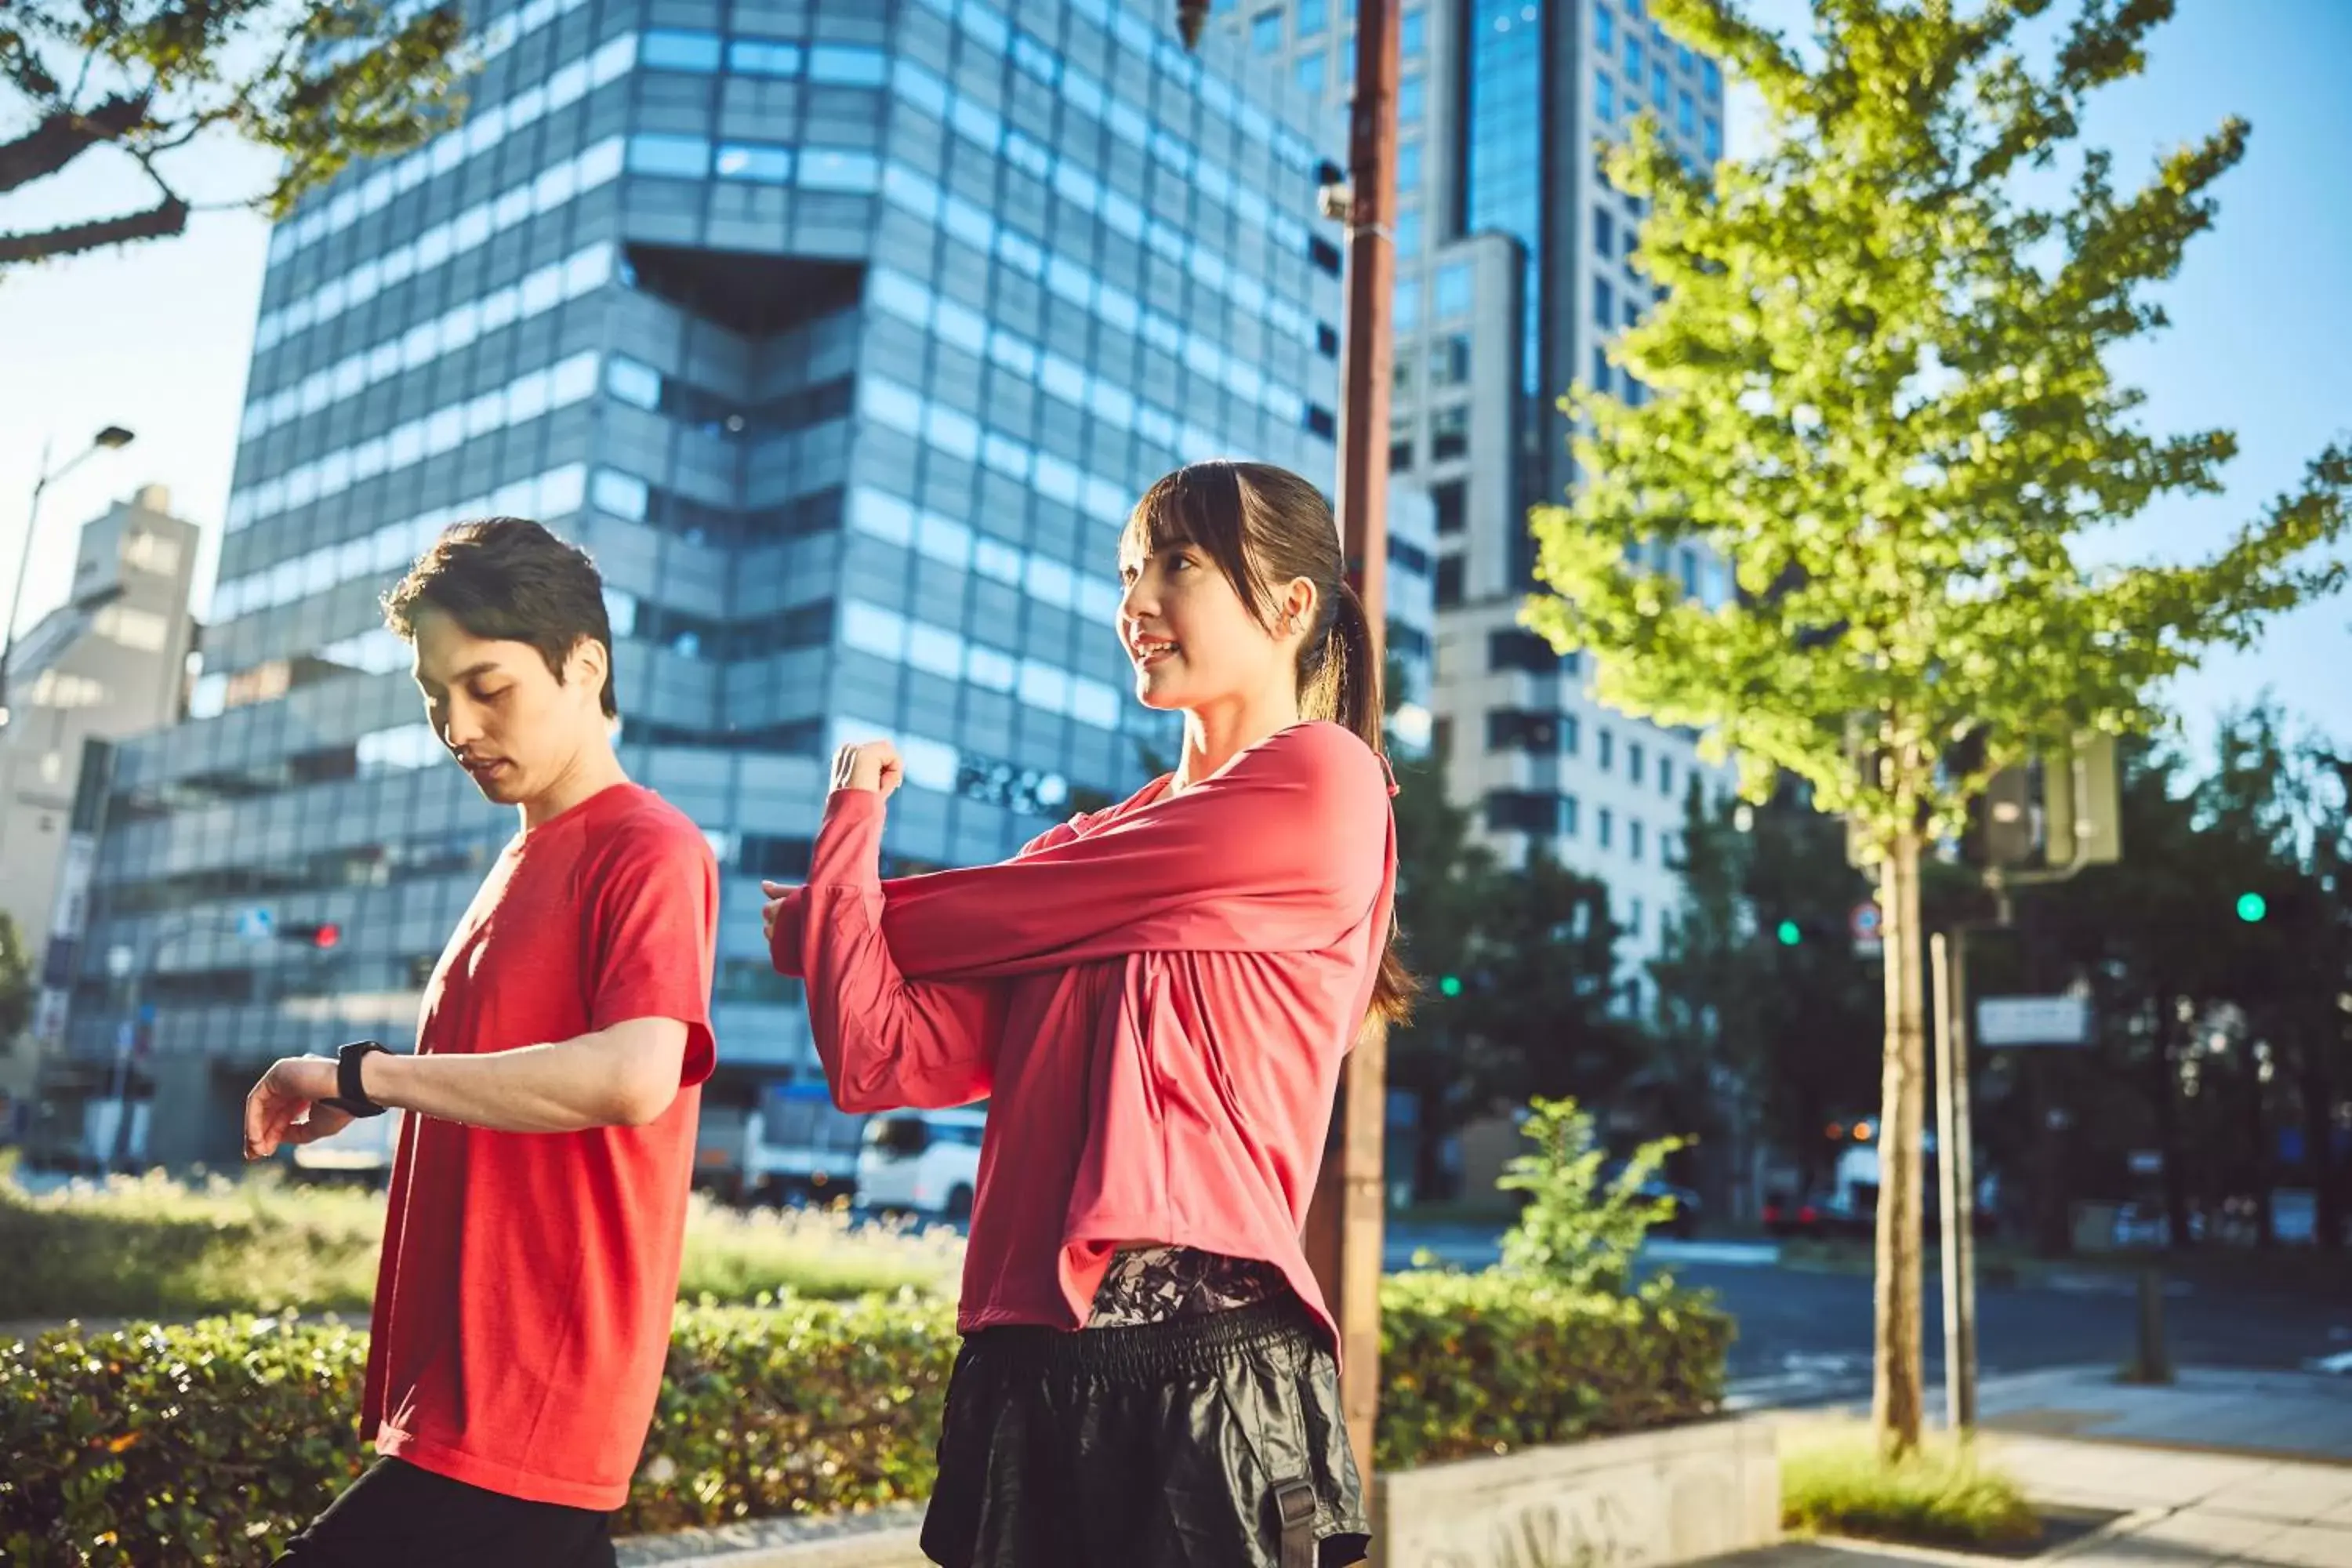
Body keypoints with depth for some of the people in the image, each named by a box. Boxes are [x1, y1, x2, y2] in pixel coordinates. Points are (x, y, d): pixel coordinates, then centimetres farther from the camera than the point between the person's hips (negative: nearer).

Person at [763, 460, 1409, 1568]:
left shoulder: (1322, 782, -5)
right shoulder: (1103, 845, 15)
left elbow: (1004, 914, -6)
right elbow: (881, 1058, 4)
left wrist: (809, 916, 10)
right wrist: (853, 815, -2)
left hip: (1200, 1359, -6)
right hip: (1021, 1362, 7)